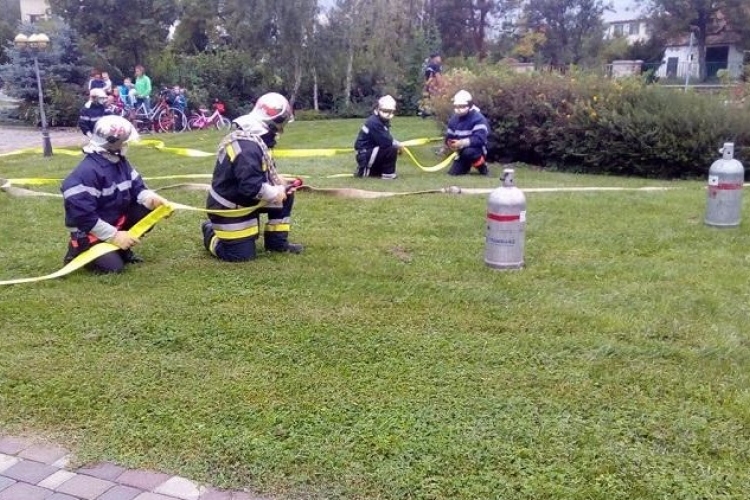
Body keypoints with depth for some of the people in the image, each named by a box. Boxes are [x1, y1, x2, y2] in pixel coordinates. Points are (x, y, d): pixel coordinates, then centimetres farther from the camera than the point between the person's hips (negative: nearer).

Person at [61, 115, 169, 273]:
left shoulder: (120, 161, 2)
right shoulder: (87, 172, -26)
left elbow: (137, 187, 5)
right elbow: (82, 214, -29)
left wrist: (151, 198, -21)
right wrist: (113, 236, -28)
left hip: (117, 219, 8)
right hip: (90, 231, -8)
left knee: (148, 209, -10)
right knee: (113, 265, -23)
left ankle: (122, 248, 6)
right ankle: (78, 250, 7)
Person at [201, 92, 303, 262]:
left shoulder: (255, 138, 1)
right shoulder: (248, 148, -31)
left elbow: (262, 171, 16)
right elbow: (251, 186, -35)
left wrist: (280, 183, 2)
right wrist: (276, 193, -20)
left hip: (245, 199, 10)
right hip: (229, 208, -10)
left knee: (286, 195, 5)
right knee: (242, 255, -7)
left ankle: (276, 242, 13)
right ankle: (211, 233, 19)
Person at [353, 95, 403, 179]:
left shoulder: (384, 121, 10)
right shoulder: (374, 122, -20)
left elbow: (388, 139, 16)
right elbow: (385, 142, -25)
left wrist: (397, 144, -2)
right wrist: (398, 145, -10)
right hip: (364, 155, -10)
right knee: (392, 150, -23)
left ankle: (364, 170, 21)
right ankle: (388, 174, -9)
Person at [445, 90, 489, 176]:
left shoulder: (478, 118, -21)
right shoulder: (454, 119, 0)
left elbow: (480, 139, -30)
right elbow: (449, 137, 3)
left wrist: (463, 143, -38)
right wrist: (450, 144, -21)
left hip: (477, 149, -6)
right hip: (462, 151, 6)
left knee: (468, 152, -39)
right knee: (452, 173, -6)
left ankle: (482, 166, -9)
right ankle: (467, 165, 29)